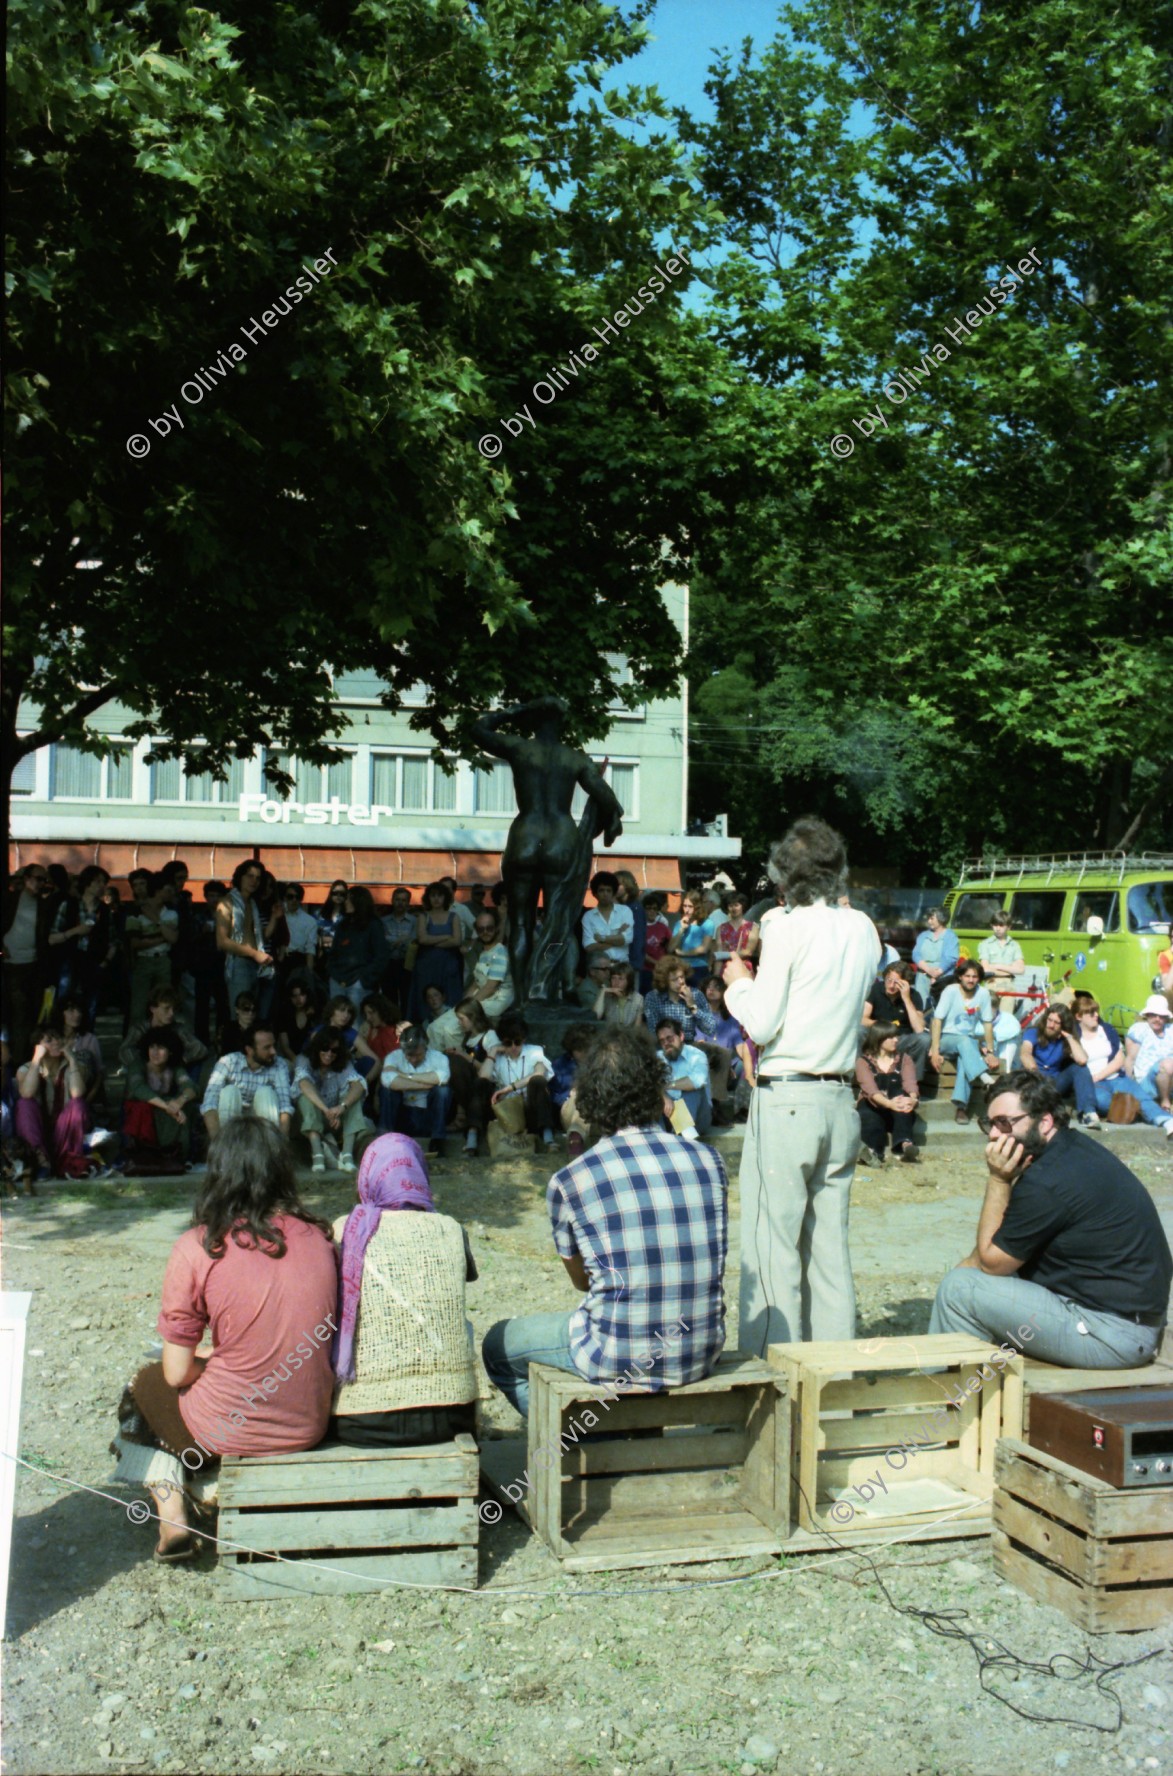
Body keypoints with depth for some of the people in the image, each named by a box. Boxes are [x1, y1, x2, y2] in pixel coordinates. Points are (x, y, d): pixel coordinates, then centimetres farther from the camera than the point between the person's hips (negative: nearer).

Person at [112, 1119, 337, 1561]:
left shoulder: (197, 1248, -15)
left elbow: (177, 1373, -11)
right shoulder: (317, 1237, -5)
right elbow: (333, 1338, 7)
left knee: (145, 1386, 28)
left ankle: (173, 1519, 16)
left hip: (229, 1432, -5)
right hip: (311, 1426, 5)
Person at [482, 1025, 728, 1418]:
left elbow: (581, 1280, 6)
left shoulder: (569, 1181, -11)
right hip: (702, 1356, 4)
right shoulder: (708, 1160, -3)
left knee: (498, 1345, 19)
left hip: (620, 1363, -4)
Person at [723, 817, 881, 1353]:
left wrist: (740, 983, 6)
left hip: (786, 1099, -6)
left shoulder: (785, 925, -10)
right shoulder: (863, 929, 7)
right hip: (841, 1098, 6)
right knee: (830, 1242, 12)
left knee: (773, 1242, 0)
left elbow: (761, 1025, -12)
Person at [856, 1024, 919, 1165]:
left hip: (898, 1116, 2)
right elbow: (870, 1089, -19)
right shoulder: (863, 1061, 1)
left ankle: (904, 1144, -52)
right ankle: (873, 1148, -67)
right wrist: (889, 1103, -41)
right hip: (872, 1110, -2)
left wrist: (912, 1099, -36)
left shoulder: (904, 1059, 12)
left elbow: (910, 1083, -10)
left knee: (901, 1095, -31)